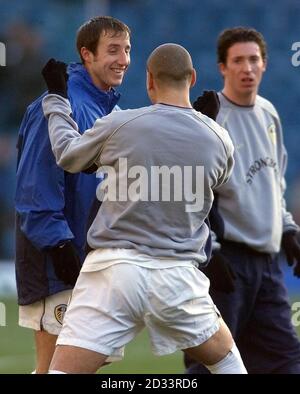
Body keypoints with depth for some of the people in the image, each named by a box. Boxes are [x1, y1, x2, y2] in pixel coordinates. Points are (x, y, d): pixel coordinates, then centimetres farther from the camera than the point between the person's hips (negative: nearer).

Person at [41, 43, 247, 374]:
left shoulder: (119, 125, -4)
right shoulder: (218, 139, 3)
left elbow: (67, 156, 15)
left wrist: (56, 99, 30)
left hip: (114, 269, -2)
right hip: (177, 275, 2)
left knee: (64, 371, -5)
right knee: (226, 359, 25)